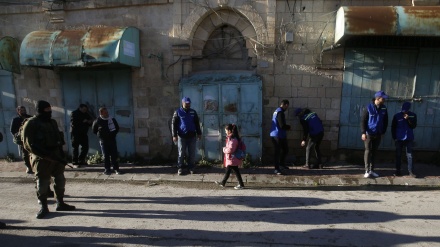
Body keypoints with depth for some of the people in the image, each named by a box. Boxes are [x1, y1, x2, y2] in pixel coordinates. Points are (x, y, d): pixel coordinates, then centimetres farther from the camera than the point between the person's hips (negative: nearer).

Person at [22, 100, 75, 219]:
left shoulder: (52, 122, 12)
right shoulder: (31, 124, -10)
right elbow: (29, 144, -15)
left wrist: (61, 155, 13)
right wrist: (47, 155, -21)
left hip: (56, 157, 7)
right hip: (41, 159, -7)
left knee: (60, 180, 12)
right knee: (42, 183, 2)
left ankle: (60, 203, 25)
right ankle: (43, 207, 17)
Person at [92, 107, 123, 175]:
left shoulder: (112, 119, 2)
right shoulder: (97, 121, -4)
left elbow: (117, 128, 15)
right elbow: (94, 130, 10)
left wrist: (113, 134, 5)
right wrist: (100, 135, 5)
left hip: (112, 140, 2)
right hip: (103, 141, -2)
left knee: (114, 155, 1)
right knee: (106, 156, 3)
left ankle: (116, 168, 9)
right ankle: (107, 169, 12)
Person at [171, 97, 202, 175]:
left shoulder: (193, 112, 10)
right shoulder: (178, 112, 1)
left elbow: (197, 123, 17)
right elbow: (173, 124, -1)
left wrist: (199, 133, 14)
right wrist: (174, 135, -6)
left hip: (192, 136, 3)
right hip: (182, 136, -3)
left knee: (192, 153, 5)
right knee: (181, 153, 3)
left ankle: (191, 168, 16)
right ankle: (180, 168, 13)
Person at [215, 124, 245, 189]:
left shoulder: (232, 139, -23)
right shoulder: (232, 137, 8)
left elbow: (230, 149, -28)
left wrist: (224, 149, -12)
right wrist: (225, 148, 8)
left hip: (232, 159, -10)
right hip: (231, 158, 10)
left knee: (236, 171, 1)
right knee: (228, 170, 20)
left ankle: (241, 184, 12)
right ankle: (223, 182, 33)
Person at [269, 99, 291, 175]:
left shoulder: (276, 111, 13)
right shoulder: (280, 113, -19)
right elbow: (282, 126, -23)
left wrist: (286, 127, 10)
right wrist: (289, 127, -4)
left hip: (281, 136, 10)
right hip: (278, 135, -10)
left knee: (285, 149, 20)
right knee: (277, 152, -2)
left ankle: (281, 163, 37)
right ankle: (277, 169, 7)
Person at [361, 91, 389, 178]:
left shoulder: (384, 109, 3)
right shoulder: (369, 107, -9)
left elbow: (385, 121, 12)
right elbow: (363, 120, -9)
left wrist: (383, 132, 9)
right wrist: (363, 132, -15)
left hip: (378, 134, 4)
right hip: (369, 134, -4)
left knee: (374, 151, 9)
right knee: (368, 151, -2)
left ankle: (372, 170, 17)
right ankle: (367, 171, 3)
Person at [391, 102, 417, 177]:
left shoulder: (413, 115, 0)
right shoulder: (397, 116, -3)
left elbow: (414, 126, -5)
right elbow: (393, 127, 2)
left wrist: (408, 119, -19)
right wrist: (394, 137, 0)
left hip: (409, 138, 0)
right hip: (399, 139, 0)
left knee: (409, 155, 2)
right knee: (398, 155, 7)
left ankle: (411, 171, 10)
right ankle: (398, 170, 15)